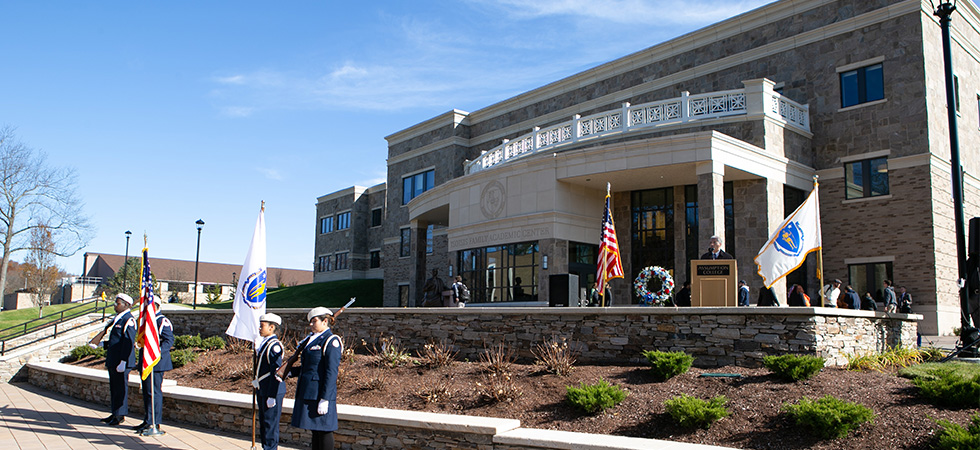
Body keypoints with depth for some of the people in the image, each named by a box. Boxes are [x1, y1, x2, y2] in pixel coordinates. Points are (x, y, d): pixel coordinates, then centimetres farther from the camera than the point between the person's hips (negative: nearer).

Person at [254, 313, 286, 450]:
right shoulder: (263, 344, 13)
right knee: (263, 423, 16)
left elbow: (276, 372, -19)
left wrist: (271, 396, -20)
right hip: (262, 390, 10)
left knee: (271, 423, -3)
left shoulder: (274, 345, -17)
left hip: (272, 391, -10)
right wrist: (258, 390, 19)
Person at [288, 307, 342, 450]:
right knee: (315, 429, 14)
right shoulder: (311, 340, 15)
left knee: (324, 430, -1)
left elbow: (331, 372, -17)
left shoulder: (331, 341, -12)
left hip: (320, 394, -9)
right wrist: (289, 372, 9)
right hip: (307, 392, 9)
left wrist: (325, 399, -20)